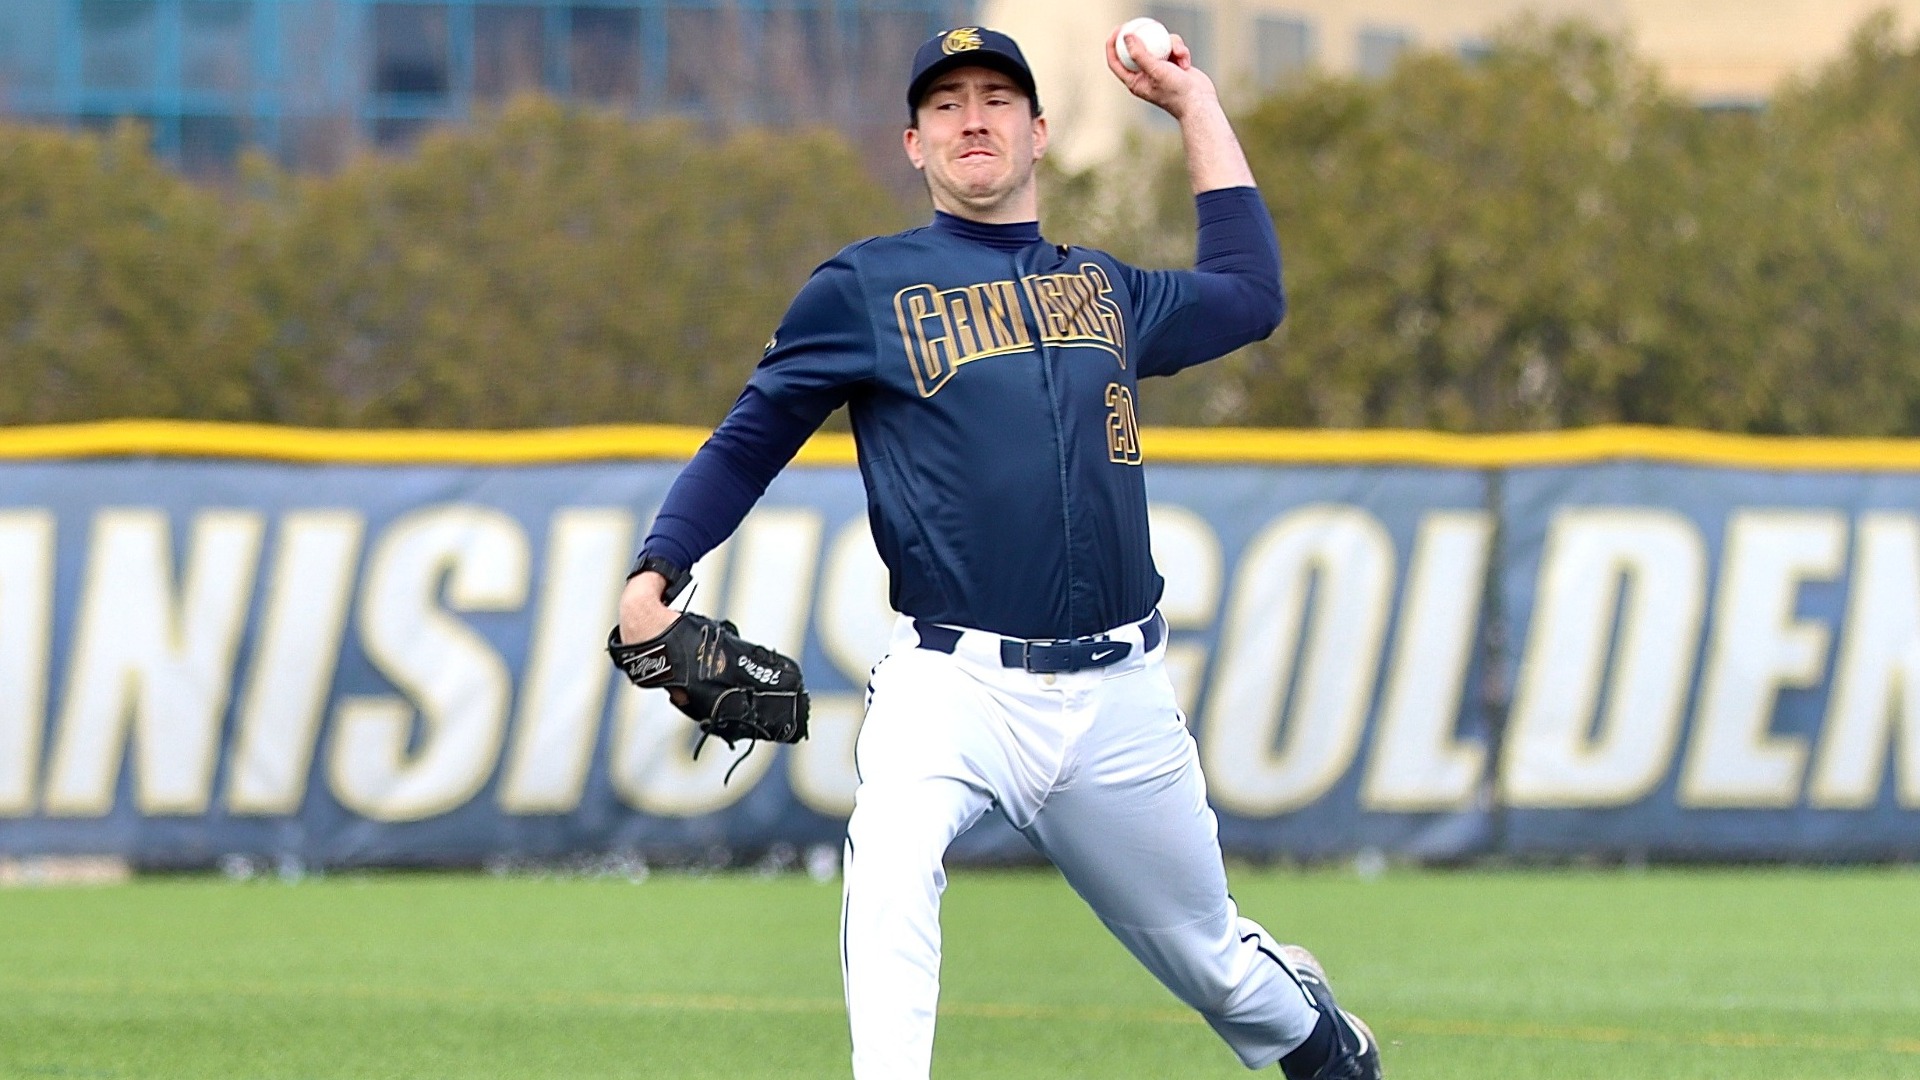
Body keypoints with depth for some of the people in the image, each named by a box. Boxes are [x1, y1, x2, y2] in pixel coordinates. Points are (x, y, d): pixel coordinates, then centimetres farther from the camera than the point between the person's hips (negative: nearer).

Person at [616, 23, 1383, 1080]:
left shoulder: (1105, 288, 16)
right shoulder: (866, 287, 4)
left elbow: (1249, 293, 34)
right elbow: (749, 440, 4)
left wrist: (1194, 105, 33)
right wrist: (652, 573, -12)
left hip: (1116, 689, 3)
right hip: (950, 679, -3)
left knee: (1211, 956, 13)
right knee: (890, 871, -34)